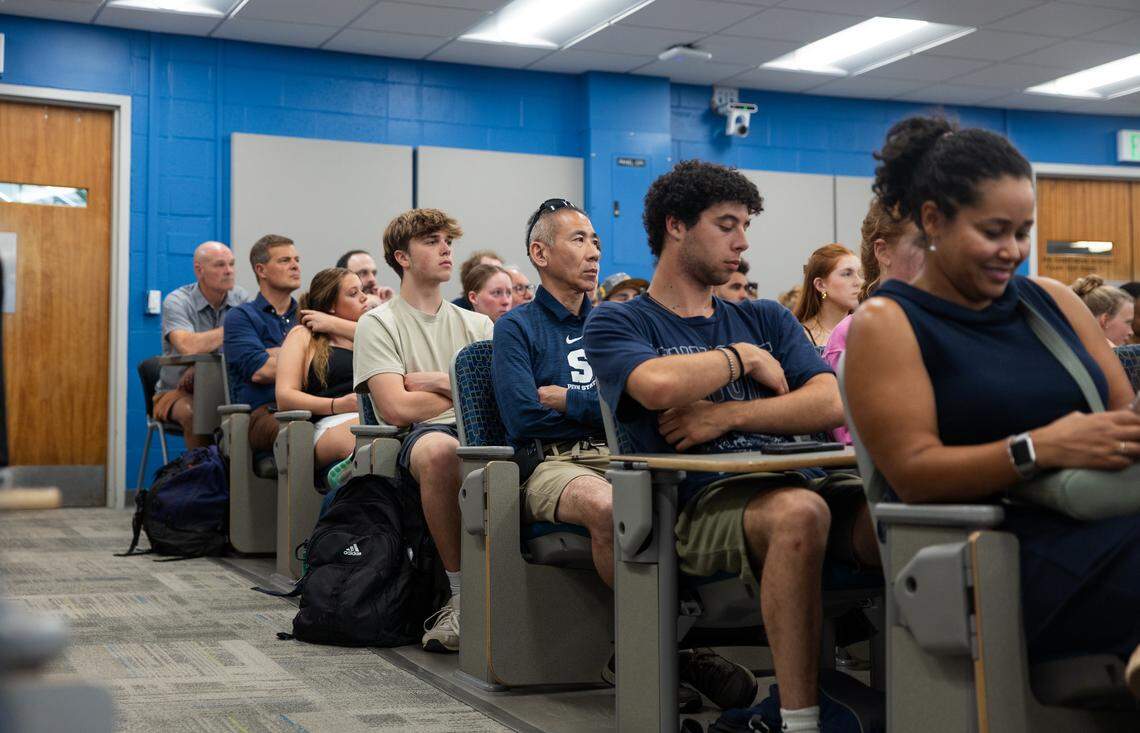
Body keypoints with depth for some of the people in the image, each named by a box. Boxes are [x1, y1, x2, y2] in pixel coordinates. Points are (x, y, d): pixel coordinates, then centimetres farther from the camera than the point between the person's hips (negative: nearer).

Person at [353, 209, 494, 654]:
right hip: (420, 439, -3)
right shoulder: (379, 324, 11)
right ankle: (461, 595, -29)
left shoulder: (477, 325, 25)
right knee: (440, 448, -41)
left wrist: (439, 381, 0)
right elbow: (397, 408, -5)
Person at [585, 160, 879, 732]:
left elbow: (832, 403, 9)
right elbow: (660, 385, -13)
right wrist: (745, 357, 4)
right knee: (798, 511, -38)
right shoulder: (616, 323, 12)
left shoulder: (765, 318, 26)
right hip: (702, 499, -4)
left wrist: (726, 415, -3)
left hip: (798, 480, 5)